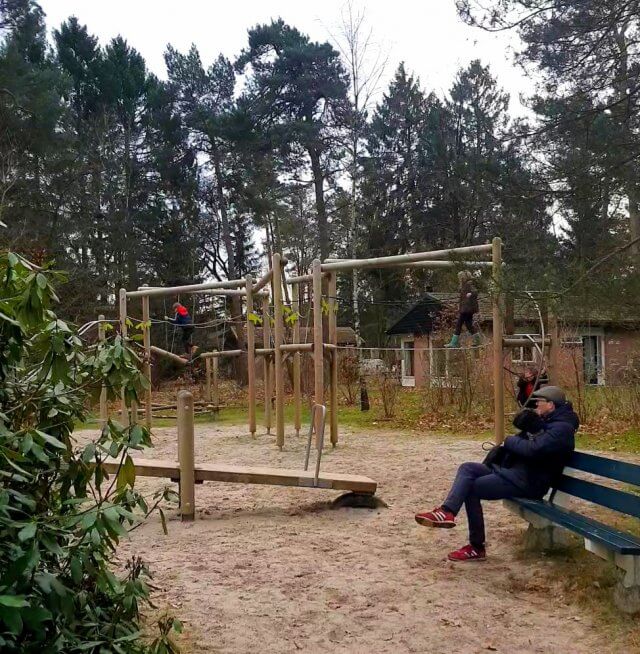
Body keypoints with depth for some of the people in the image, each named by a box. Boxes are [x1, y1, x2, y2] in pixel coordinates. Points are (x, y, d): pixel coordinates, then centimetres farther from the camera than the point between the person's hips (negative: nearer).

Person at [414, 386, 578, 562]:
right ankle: (447, 511, -14)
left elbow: (534, 449, -26)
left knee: (472, 488, -13)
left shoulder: (562, 428, -14)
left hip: (527, 481, -10)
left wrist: (509, 441, -11)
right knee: (467, 468, -2)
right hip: (512, 469, 10)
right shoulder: (546, 421, 19)